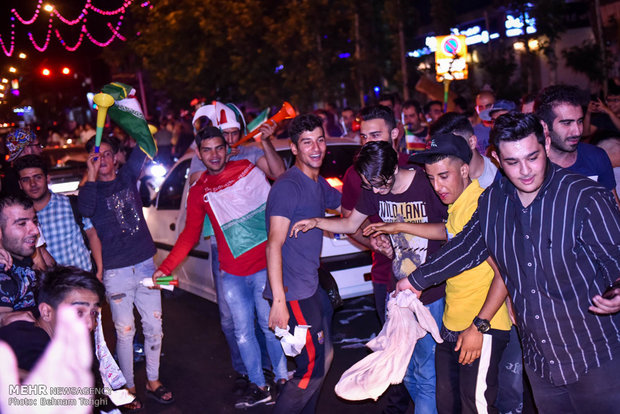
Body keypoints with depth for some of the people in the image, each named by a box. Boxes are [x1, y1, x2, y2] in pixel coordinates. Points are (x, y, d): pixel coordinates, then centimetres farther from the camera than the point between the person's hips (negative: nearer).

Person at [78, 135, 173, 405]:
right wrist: (91, 174, -22)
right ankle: (128, 388, 15)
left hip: (145, 264, 4)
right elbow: (86, 210, -22)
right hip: (116, 272, -3)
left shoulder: (127, 177, 10)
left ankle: (153, 382, 22)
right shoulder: (91, 188, 0)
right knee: (125, 331, 1)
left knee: (154, 325, 8)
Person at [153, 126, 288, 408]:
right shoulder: (198, 192, 7)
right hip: (231, 273, 3)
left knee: (270, 324, 3)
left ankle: (283, 380, 20)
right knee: (243, 332, 9)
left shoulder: (249, 169, 0)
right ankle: (258, 386, 23)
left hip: (264, 266, -3)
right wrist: (165, 267, 5)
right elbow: (190, 235, 9)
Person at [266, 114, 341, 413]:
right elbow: (274, 244, -21)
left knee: (324, 357, 20)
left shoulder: (319, 185, 12)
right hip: (293, 293, -10)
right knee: (312, 369, -6)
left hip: (312, 286, 10)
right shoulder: (288, 186, -16)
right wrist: (279, 301, -27)